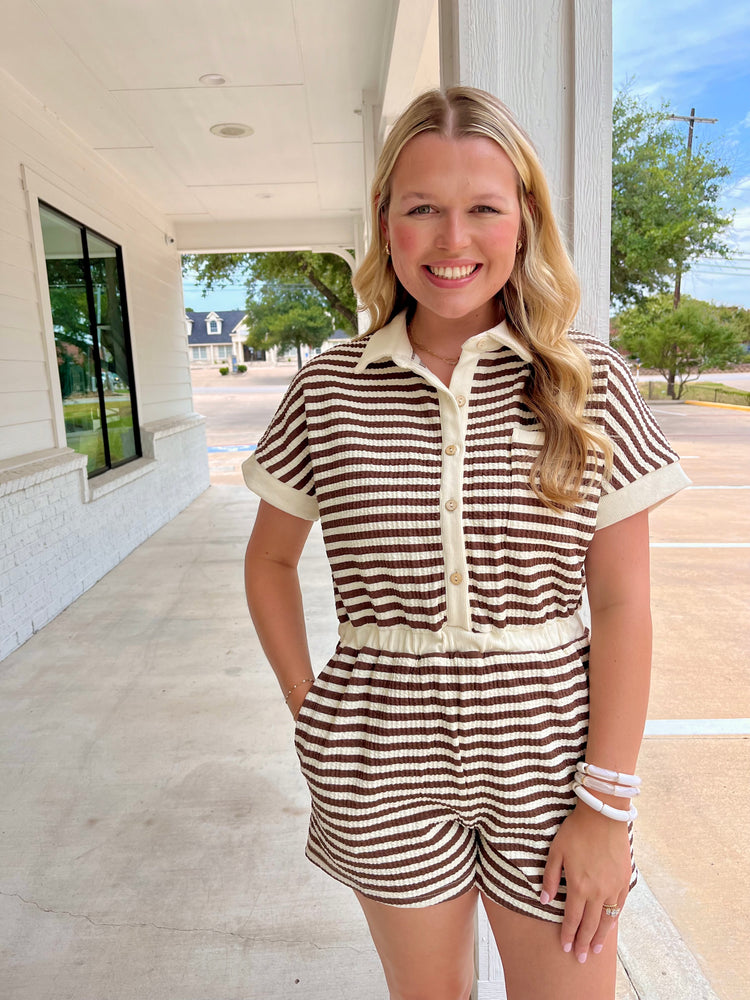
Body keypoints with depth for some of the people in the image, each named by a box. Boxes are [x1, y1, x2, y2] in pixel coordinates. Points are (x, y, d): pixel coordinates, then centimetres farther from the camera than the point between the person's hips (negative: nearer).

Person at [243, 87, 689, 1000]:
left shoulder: (592, 385, -7)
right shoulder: (329, 388, -5)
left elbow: (621, 603, -6)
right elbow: (269, 560, 7)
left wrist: (608, 802, -6)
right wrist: (307, 709, 1)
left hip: (547, 763, 0)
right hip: (385, 774, 1)